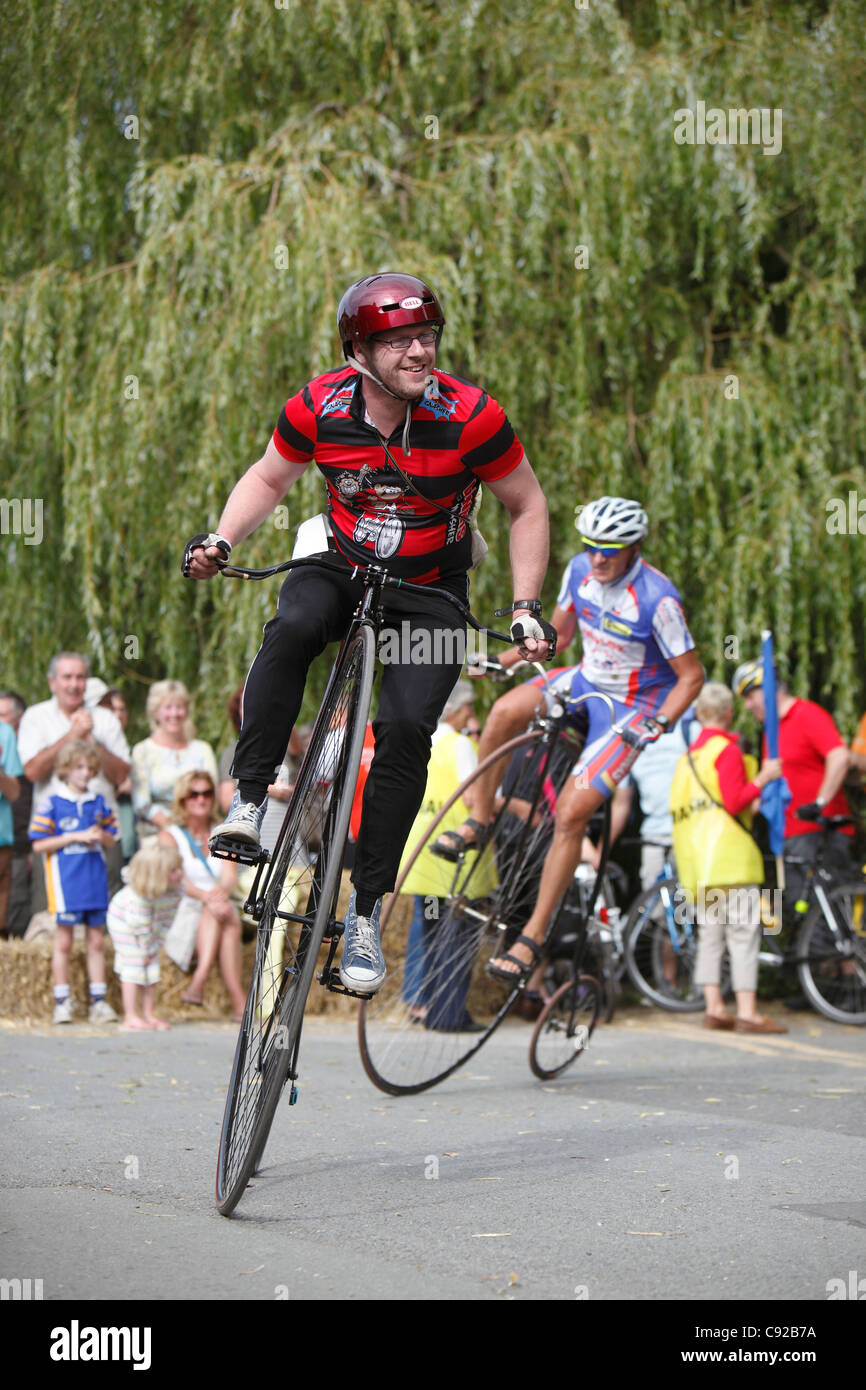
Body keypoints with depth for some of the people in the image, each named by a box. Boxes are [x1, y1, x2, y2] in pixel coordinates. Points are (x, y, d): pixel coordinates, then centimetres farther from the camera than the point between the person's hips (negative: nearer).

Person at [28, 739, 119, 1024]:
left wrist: (101, 835, -6)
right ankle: (62, 1002, 6)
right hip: (65, 880, -4)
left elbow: (110, 841, 18)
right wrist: (75, 837, -14)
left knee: (97, 941, 6)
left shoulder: (99, 803, 11)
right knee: (64, 941, 0)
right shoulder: (51, 803, -3)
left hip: (95, 880, 4)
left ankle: (98, 1001, 11)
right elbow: (39, 845, -7)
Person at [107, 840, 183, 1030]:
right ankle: (131, 1017, -1)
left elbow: (166, 918, -8)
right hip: (124, 922, -7)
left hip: (150, 925, 7)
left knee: (151, 967, 7)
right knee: (133, 966, -7)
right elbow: (140, 924, -29)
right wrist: (146, 948, -19)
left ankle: (148, 1014, 15)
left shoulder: (176, 890, -19)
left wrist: (156, 944, -6)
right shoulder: (139, 895, -39)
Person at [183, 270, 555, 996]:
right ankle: (249, 800, -25)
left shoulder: (469, 416, -20)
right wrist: (220, 541, -10)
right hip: (343, 570, 1)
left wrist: (526, 607, -14)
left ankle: (366, 912, -10)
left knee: (406, 727, -22)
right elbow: (269, 478, 6)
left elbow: (527, 506, -6)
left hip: (429, 596, -1)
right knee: (292, 628, -34)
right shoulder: (319, 407, -13)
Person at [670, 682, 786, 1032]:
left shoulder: (688, 756, 17)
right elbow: (734, 801, -17)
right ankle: (747, 1012, -12)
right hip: (729, 853, -8)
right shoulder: (727, 750, -8)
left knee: (710, 931, 10)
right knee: (743, 931, -8)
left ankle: (713, 1007, 8)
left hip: (695, 859, 8)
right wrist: (763, 778, -4)